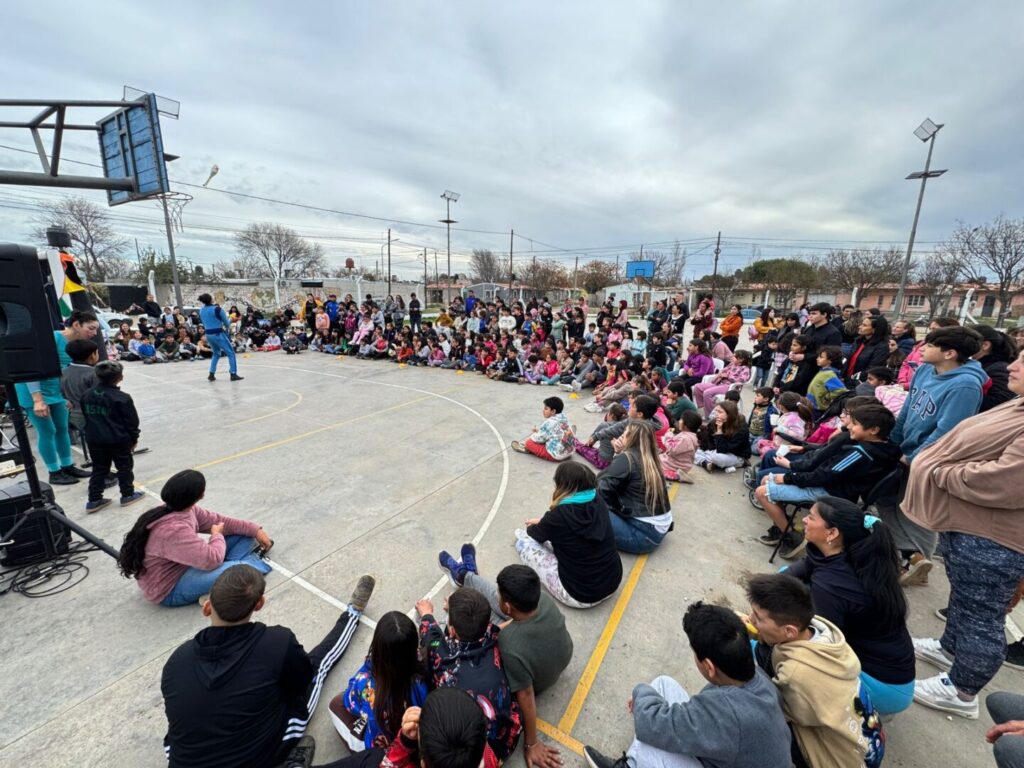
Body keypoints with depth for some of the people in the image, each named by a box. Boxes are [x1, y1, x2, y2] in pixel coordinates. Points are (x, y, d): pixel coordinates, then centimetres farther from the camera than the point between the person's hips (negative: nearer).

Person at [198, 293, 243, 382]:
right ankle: (233, 374, -6)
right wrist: (227, 327, 18)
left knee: (216, 353, 24)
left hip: (208, 335, 7)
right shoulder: (217, 309, -13)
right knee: (231, 353, 1)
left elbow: (204, 323, 15)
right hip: (218, 334, -7)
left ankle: (211, 374, 19)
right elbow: (226, 322, -5)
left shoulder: (201, 310, 6)